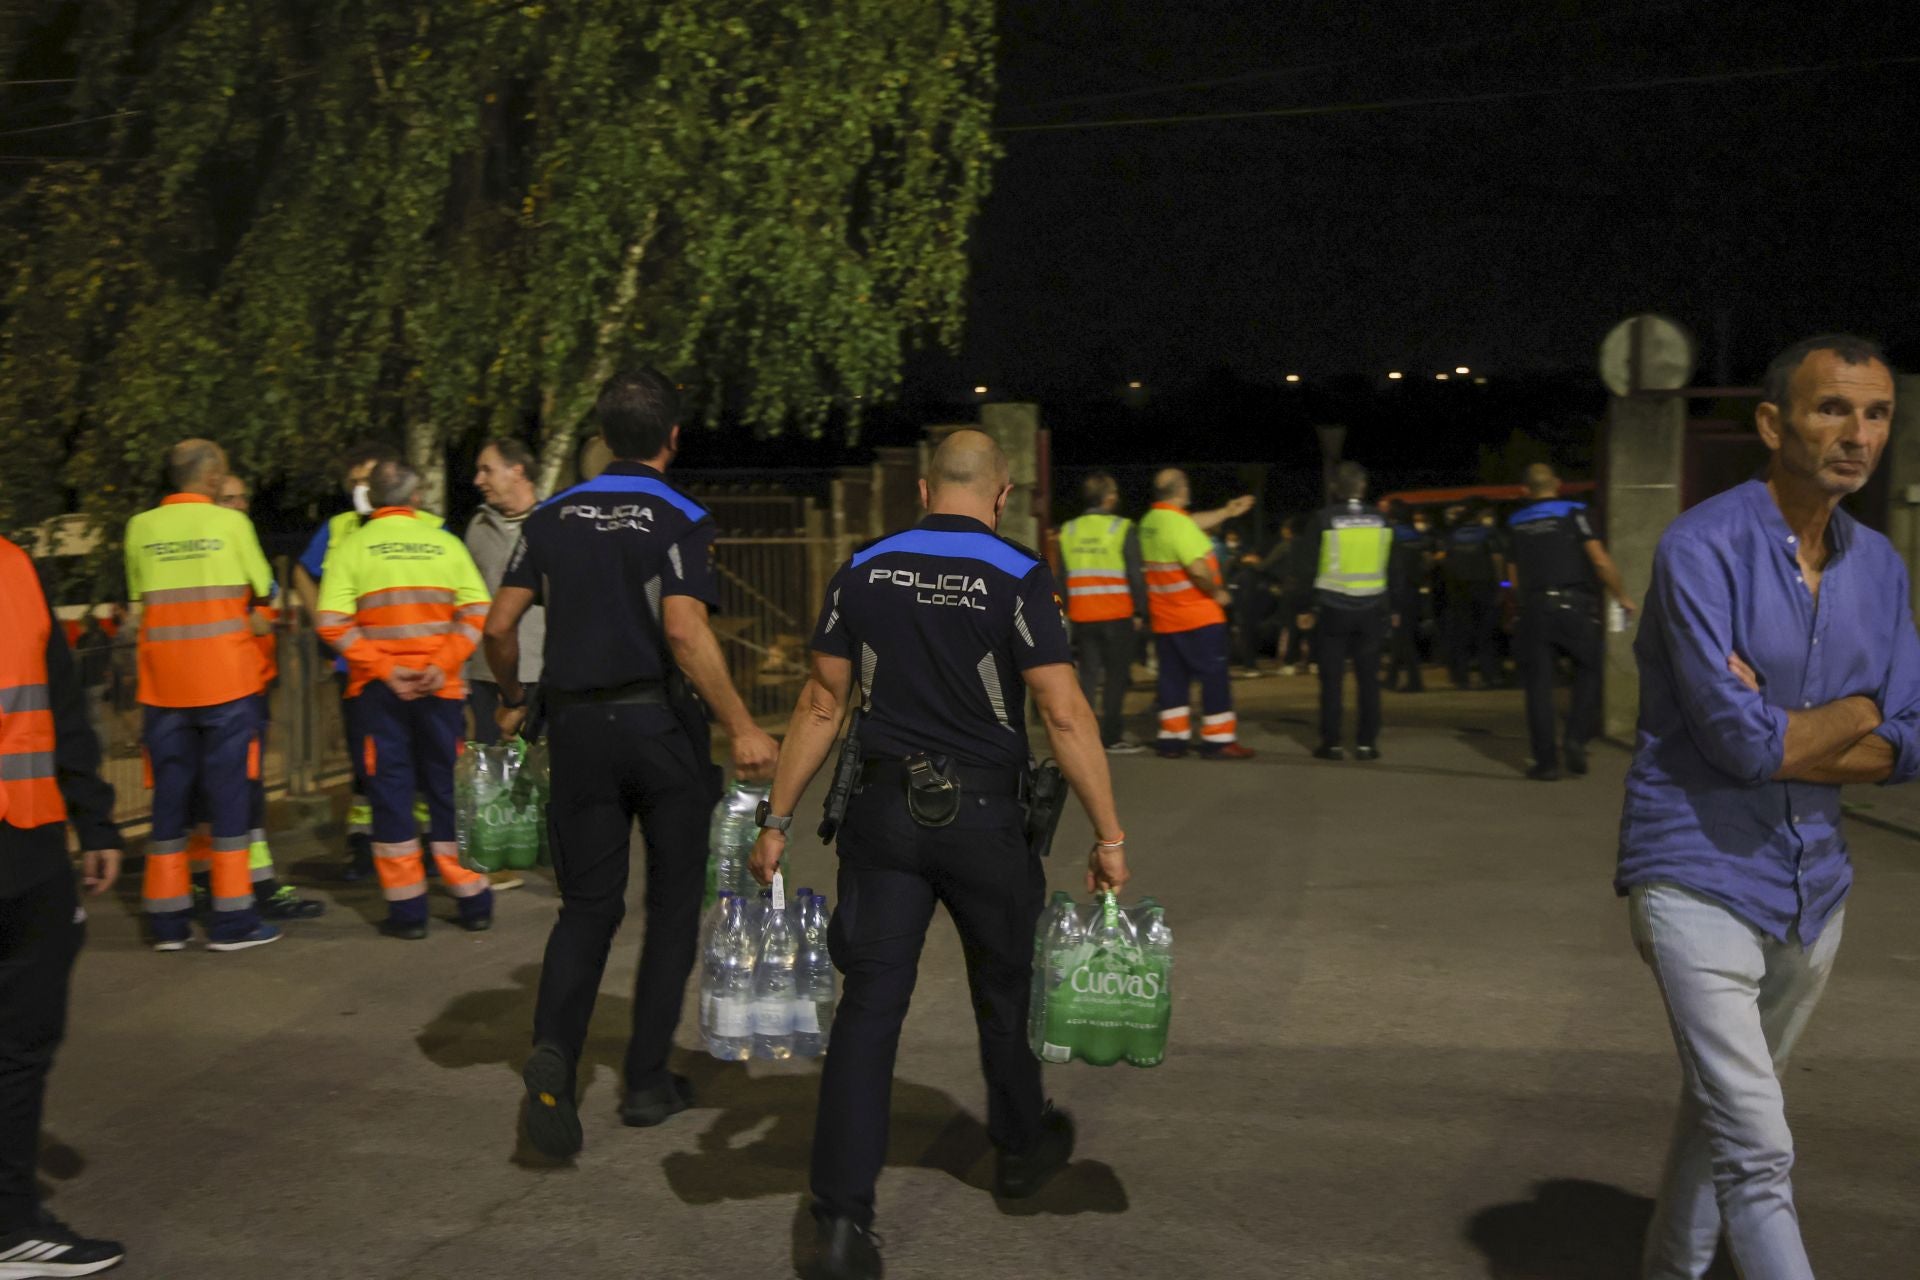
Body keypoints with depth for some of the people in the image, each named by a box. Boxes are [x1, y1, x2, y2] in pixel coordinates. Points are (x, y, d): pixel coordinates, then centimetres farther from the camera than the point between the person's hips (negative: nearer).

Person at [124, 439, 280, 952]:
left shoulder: (141, 528, 2)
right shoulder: (230, 523, -6)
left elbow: (139, 596, 11)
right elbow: (263, 592, 4)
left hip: (163, 685, 3)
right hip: (227, 679, -3)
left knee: (170, 795, 10)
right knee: (229, 793, 3)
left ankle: (168, 919, 14)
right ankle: (232, 918, 5)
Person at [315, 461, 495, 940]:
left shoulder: (351, 546, 1)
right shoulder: (445, 543, 5)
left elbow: (332, 622, -11)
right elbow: (477, 613, -6)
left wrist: (384, 669, -10)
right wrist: (444, 663, -10)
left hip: (378, 689, -1)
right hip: (439, 686, 1)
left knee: (390, 789, 5)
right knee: (449, 789, 10)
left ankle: (407, 909, 6)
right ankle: (473, 901, 15)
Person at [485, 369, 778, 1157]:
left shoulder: (554, 517, 6)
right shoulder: (679, 519, -8)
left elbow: (499, 626, 3)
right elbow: (684, 630, -22)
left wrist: (512, 700, 20)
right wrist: (741, 727, -21)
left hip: (578, 727, 4)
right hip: (660, 724, -3)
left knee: (588, 905, 10)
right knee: (672, 905, 11)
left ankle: (553, 1050, -14)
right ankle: (647, 1081, 15)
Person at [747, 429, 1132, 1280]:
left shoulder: (864, 572, 2)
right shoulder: (1016, 577, -9)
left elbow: (821, 706, 4)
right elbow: (1064, 714, -14)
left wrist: (778, 818, 11)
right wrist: (1109, 836, -10)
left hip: (886, 811, 2)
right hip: (984, 816, -2)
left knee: (869, 1003, 2)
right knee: (1004, 988, 19)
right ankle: (1021, 1150, 39)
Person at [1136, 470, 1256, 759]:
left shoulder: (1150, 521, 7)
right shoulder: (1178, 523, -20)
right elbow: (1198, 569, -27)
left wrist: (1227, 512, 29)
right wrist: (1218, 592, -11)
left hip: (1164, 618, 8)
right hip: (1197, 616, -8)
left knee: (1173, 678, 12)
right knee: (1214, 676, -1)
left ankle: (1172, 739, 14)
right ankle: (1218, 741, 0)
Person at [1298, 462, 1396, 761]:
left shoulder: (1326, 519, -7)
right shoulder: (1379, 520, 2)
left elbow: (1312, 567, -6)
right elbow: (1391, 568, 8)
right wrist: (1391, 607, 16)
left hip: (1333, 608, -2)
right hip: (1371, 609, 2)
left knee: (1332, 678, 3)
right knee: (1368, 677, 7)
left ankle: (1331, 743, 4)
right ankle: (1366, 743, 6)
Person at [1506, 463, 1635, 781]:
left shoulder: (1515, 524, 11)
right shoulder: (1573, 514, 0)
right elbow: (1600, 561, -8)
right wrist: (1622, 596, 2)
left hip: (1534, 609, 2)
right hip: (1574, 606, -2)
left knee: (1538, 683, 4)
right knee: (1588, 671, 15)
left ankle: (1545, 761, 2)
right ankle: (1577, 738, -2)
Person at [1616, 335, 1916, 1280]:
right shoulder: (1703, 549, -15)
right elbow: (1741, 740, -22)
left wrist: (1782, 734, -14)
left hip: (1813, 884, 7)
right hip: (1698, 879, -7)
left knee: (1722, 1115, 20)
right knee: (1757, 1154, -10)